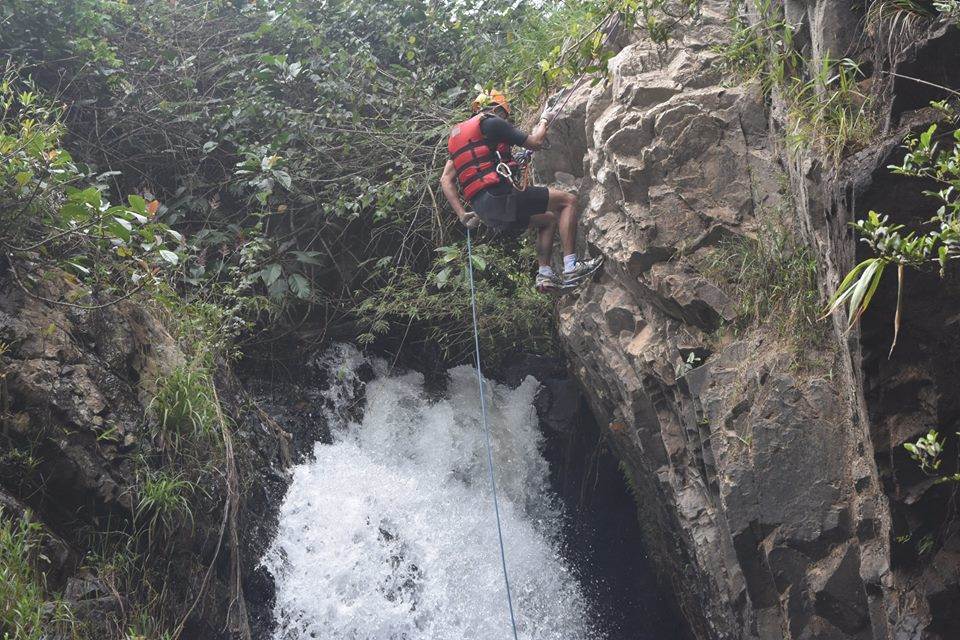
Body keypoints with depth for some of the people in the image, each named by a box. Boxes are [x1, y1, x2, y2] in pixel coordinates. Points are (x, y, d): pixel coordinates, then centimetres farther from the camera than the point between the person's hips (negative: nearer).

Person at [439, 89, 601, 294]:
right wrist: (544, 121, 21)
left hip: (483, 209, 8)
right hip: (500, 195, -8)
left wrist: (462, 214, 12)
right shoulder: (492, 122, 2)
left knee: (549, 219, 25)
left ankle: (544, 275, 11)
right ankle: (571, 267, -9)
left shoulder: (458, 134, 25)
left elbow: (446, 180, 18)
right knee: (568, 200, 0)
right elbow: (535, 142, 1)